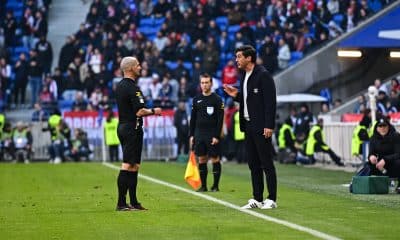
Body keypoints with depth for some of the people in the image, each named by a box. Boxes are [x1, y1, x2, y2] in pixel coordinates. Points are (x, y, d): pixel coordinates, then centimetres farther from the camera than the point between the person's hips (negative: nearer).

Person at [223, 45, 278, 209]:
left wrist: (269, 125, -20)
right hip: (248, 125, 9)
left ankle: (271, 199, 0)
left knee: (266, 164, -4)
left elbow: (270, 101, -16)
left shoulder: (263, 75, -12)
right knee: (253, 164, 10)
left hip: (261, 127, -9)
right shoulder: (243, 76, 15)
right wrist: (236, 95, 4)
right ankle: (257, 199, 14)